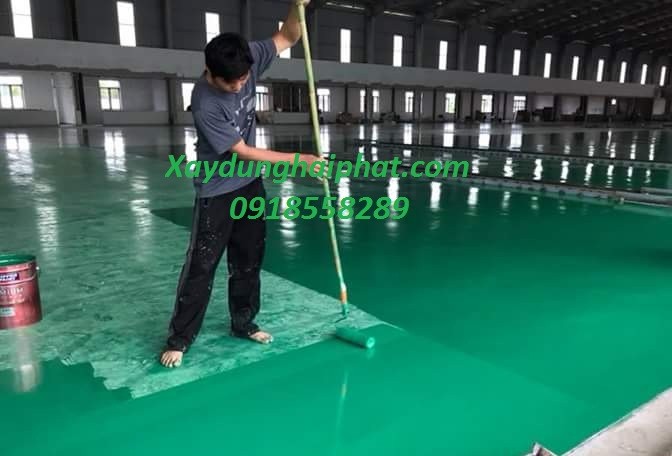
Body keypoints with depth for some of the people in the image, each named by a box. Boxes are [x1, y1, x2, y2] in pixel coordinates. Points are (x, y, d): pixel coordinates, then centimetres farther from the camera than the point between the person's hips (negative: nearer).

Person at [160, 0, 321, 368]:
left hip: (250, 184, 6)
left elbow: (287, 38, 0)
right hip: (217, 192, -6)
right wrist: (301, 160, -20)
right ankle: (178, 339, 13)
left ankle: (243, 323, 29)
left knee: (249, 259, 13)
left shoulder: (248, 58, -12)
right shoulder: (205, 105, -29)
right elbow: (243, 152, -23)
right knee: (201, 266, -1)